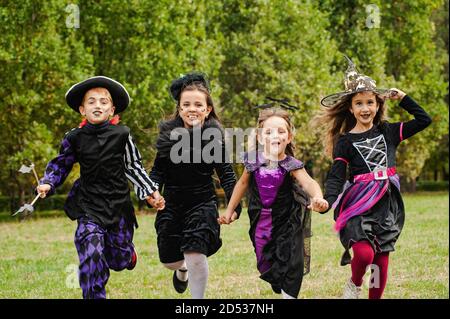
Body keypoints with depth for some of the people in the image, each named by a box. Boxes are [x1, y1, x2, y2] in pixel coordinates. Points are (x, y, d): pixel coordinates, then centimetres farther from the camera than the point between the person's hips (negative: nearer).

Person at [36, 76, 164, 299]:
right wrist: (48, 184, -8)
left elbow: (133, 166, 8)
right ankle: (94, 296, -9)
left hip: (118, 203, 1)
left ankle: (126, 251, 51)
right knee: (91, 255, -20)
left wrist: (150, 191, 7)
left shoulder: (122, 135, -4)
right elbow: (60, 165, 8)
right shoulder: (74, 138, -4)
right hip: (88, 205, -1)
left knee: (119, 261, 13)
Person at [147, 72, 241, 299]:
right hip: (172, 203, 3)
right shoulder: (169, 133, -5)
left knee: (196, 255, -19)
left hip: (202, 203, -3)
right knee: (169, 260, 12)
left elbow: (226, 173, -4)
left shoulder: (214, 136, -10)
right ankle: (182, 269, 50)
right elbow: (159, 169, 4)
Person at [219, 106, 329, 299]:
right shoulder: (253, 161, -9)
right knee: (265, 266, 12)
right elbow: (242, 184, 8)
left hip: (288, 221, -3)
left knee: (293, 265, -8)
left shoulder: (291, 165, -18)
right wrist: (230, 210, 14)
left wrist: (317, 198, -57)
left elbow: (309, 183, -34)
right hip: (261, 221, 3)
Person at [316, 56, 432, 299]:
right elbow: (336, 176, -7)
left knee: (381, 259, 6)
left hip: (387, 202, 4)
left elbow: (423, 120, 9)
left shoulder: (388, 131, 8)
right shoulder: (345, 141, -1)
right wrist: (328, 200, -25)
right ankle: (354, 285, 9)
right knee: (364, 253, -23)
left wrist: (403, 98, 7)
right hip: (359, 204, -4)